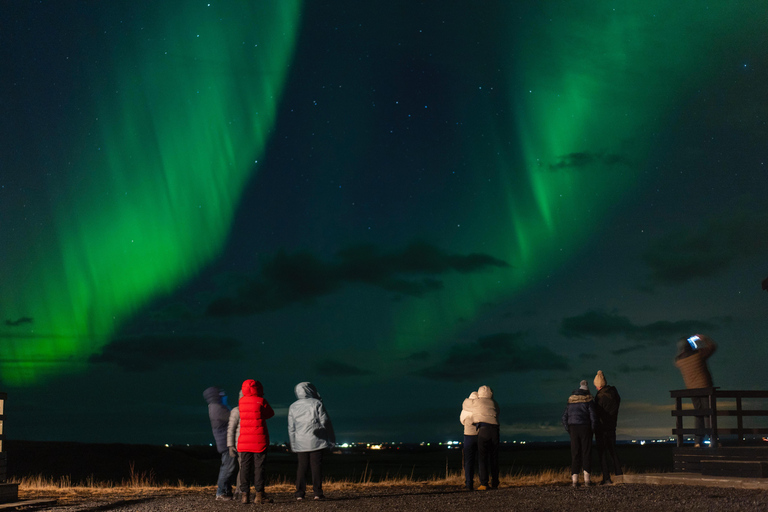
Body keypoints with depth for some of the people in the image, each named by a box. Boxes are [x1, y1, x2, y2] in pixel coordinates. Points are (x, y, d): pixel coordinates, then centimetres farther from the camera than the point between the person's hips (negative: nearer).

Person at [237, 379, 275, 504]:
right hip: (259, 440, -4)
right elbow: (270, 413, 6)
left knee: (245, 466, 5)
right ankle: (259, 495, -2)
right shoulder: (261, 401, -8)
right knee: (258, 467, -1)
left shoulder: (241, 401, 5)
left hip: (244, 440, 4)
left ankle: (244, 494, 2)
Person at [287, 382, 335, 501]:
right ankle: (317, 492, -3)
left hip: (300, 442, 3)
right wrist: (330, 438, 6)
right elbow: (324, 421, -3)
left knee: (302, 467, 6)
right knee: (316, 465, -1)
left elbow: (291, 428, 9)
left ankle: (299, 493, 2)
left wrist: (293, 446, 14)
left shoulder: (293, 407, 8)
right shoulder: (317, 403, -3)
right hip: (316, 441, -3)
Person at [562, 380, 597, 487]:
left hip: (573, 428, 4)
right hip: (585, 428, -3)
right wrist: (592, 430, 5)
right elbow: (593, 417, -8)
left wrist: (569, 431, 14)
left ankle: (574, 479, 0)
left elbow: (565, 417, 10)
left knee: (575, 454, 5)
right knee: (586, 453, 3)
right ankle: (586, 479, 0)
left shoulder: (571, 400, 12)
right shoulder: (589, 400, -2)